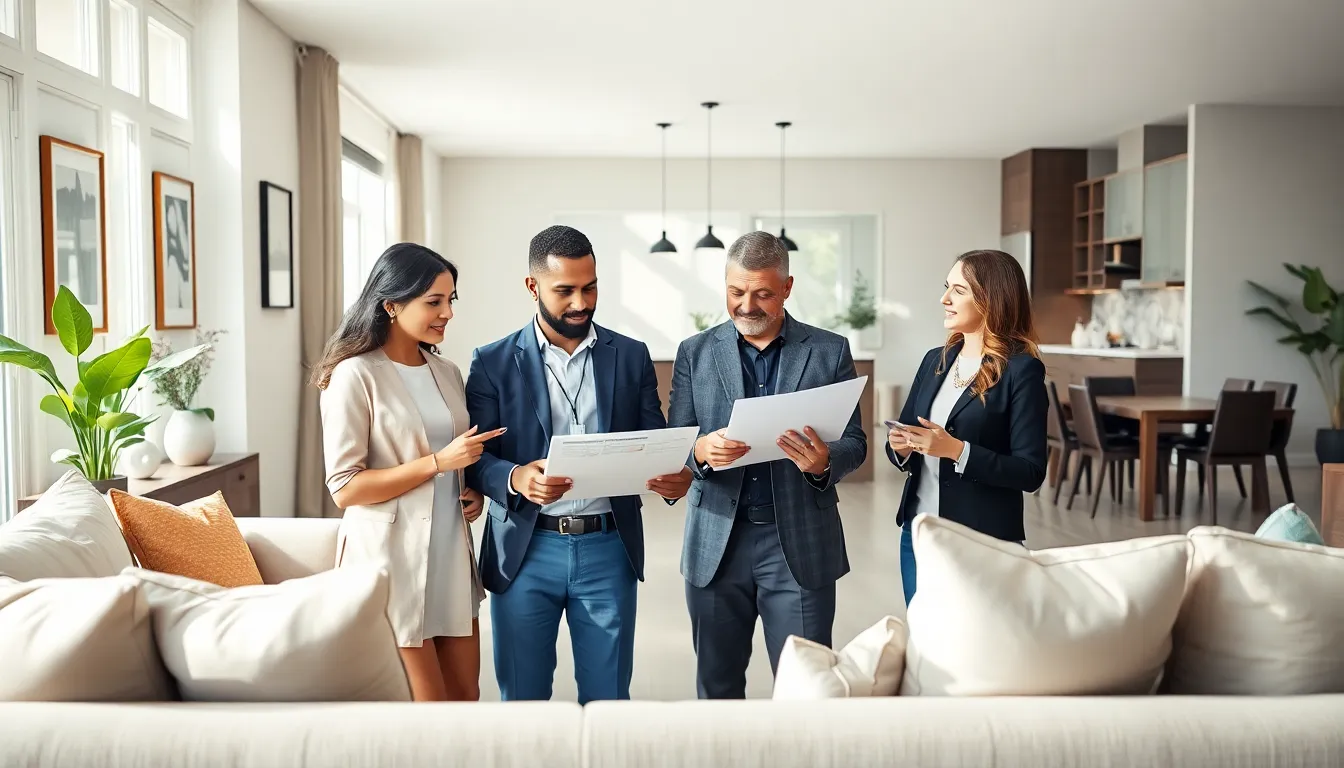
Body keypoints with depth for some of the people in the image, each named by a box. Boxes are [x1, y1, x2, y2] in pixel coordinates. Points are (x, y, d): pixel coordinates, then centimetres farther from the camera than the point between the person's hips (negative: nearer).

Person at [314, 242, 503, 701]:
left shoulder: (447, 373, 9)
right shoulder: (355, 376, -11)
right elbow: (344, 487, -15)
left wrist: (475, 491, 1)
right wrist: (438, 461, -20)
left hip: (451, 554, 6)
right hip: (393, 559, -6)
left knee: (466, 696, 11)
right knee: (429, 704, 2)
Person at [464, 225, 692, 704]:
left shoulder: (632, 357, 7)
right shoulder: (493, 363, 2)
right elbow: (475, 456, -1)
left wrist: (674, 476, -16)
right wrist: (515, 478, -23)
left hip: (609, 549, 1)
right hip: (526, 551, -1)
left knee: (607, 696, 10)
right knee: (522, 697, 9)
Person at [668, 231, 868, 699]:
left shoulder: (830, 351, 4)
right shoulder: (695, 353, 7)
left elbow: (854, 442, 3)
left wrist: (824, 462, -19)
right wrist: (701, 451, -19)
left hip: (800, 544, -1)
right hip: (717, 543, 2)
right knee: (717, 686, 11)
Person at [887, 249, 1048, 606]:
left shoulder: (1022, 370, -11)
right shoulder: (935, 360, 8)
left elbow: (1031, 472, -15)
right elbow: (904, 429, 13)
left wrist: (956, 450, -24)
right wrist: (899, 446, -9)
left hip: (983, 544, -6)